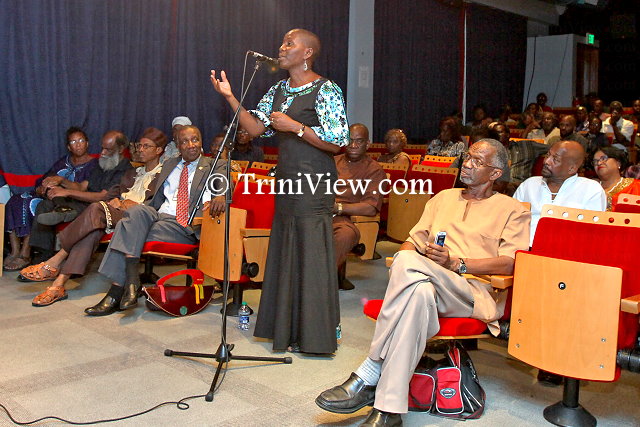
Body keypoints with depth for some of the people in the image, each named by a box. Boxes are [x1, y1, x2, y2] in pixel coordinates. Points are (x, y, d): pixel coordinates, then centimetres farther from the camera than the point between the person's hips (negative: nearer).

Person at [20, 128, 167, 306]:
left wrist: (133, 204, -11)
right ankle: (59, 284, -38)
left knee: (97, 209, -31)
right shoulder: (133, 173, 33)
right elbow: (113, 193, 26)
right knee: (93, 227, -29)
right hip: (116, 213, 6)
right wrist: (115, 201, 3)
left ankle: (55, 262, -27)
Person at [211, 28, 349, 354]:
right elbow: (255, 128, 8)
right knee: (285, 254, 10)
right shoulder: (278, 90, 15)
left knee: (310, 255, -3)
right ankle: (290, 330, 22)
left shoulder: (326, 90, -8)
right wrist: (229, 97, 1)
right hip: (286, 180, 8)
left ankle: (315, 336, 9)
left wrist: (294, 126, -17)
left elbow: (337, 144, -13)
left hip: (313, 183, -7)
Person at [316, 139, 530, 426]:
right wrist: (402, 258, 0)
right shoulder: (443, 198, 30)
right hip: (424, 282, 4)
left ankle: (369, 376, -32)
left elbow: (510, 263, -1)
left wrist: (455, 263, -14)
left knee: (408, 262, -35)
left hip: (473, 292, -3)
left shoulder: (512, 210, 14)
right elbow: (413, 241, 25)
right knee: (419, 294, -38)